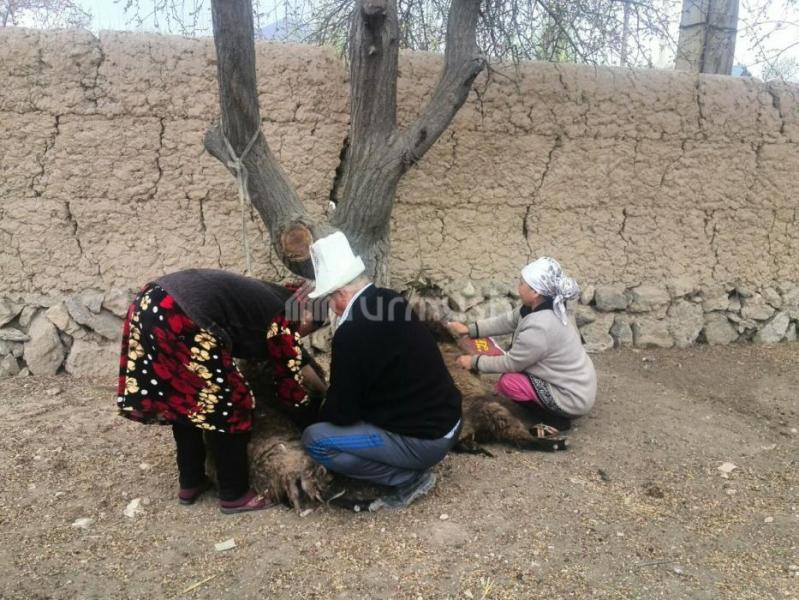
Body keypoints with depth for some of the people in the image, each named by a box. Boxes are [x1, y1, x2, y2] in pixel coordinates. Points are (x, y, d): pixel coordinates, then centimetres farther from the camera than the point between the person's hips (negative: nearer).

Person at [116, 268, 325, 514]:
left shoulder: (267, 297, 27)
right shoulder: (283, 321, 3)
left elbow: (292, 360, 40)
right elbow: (289, 385, 12)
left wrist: (321, 386, 48)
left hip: (150, 304, 10)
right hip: (181, 322, -10)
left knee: (183, 398, 24)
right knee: (226, 407, 7)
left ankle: (190, 482, 37)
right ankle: (234, 494, 21)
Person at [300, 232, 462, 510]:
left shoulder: (352, 333, -24)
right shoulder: (391, 302, 2)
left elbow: (342, 410, -14)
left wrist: (320, 417, 8)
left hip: (423, 439, -9)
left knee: (314, 440, -9)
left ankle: (410, 477, -1)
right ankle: (409, 470, 14)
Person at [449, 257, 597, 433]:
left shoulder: (538, 329, -32)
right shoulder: (542, 307, -7)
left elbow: (510, 363, -18)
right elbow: (507, 321, 7)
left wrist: (474, 361, -6)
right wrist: (469, 329, 3)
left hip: (574, 397, -9)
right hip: (577, 382, 9)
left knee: (506, 383, -14)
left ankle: (556, 420, 1)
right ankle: (555, 411, 17)